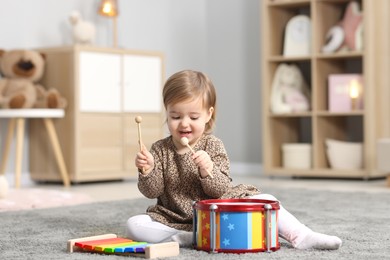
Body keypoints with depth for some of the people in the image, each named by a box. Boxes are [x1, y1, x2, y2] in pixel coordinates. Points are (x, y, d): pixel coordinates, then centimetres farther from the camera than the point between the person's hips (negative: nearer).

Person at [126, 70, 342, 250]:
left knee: (264, 200, -19)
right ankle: (186, 238, -26)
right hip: (173, 219, 1)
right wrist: (148, 171, -26)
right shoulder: (160, 150, -1)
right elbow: (152, 191, -6)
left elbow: (222, 189, -12)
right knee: (134, 226, -25)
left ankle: (300, 236, -15)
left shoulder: (213, 146, -4)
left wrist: (208, 171, -33)